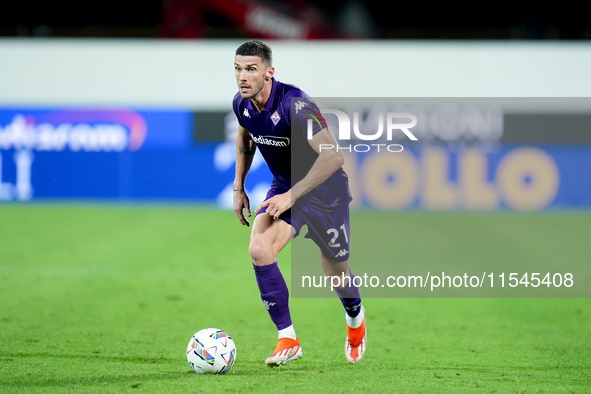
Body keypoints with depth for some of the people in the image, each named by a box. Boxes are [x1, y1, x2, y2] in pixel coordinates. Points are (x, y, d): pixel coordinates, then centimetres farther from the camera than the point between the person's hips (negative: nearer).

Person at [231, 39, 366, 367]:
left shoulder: (294, 104, -31)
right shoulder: (242, 103, -9)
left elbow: (333, 156, -33)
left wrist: (291, 196, -32)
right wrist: (238, 187, 13)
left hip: (324, 189, -5)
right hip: (284, 186, 5)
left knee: (335, 274, 9)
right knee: (259, 249, -21)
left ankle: (355, 318, 46)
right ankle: (287, 338, -13)